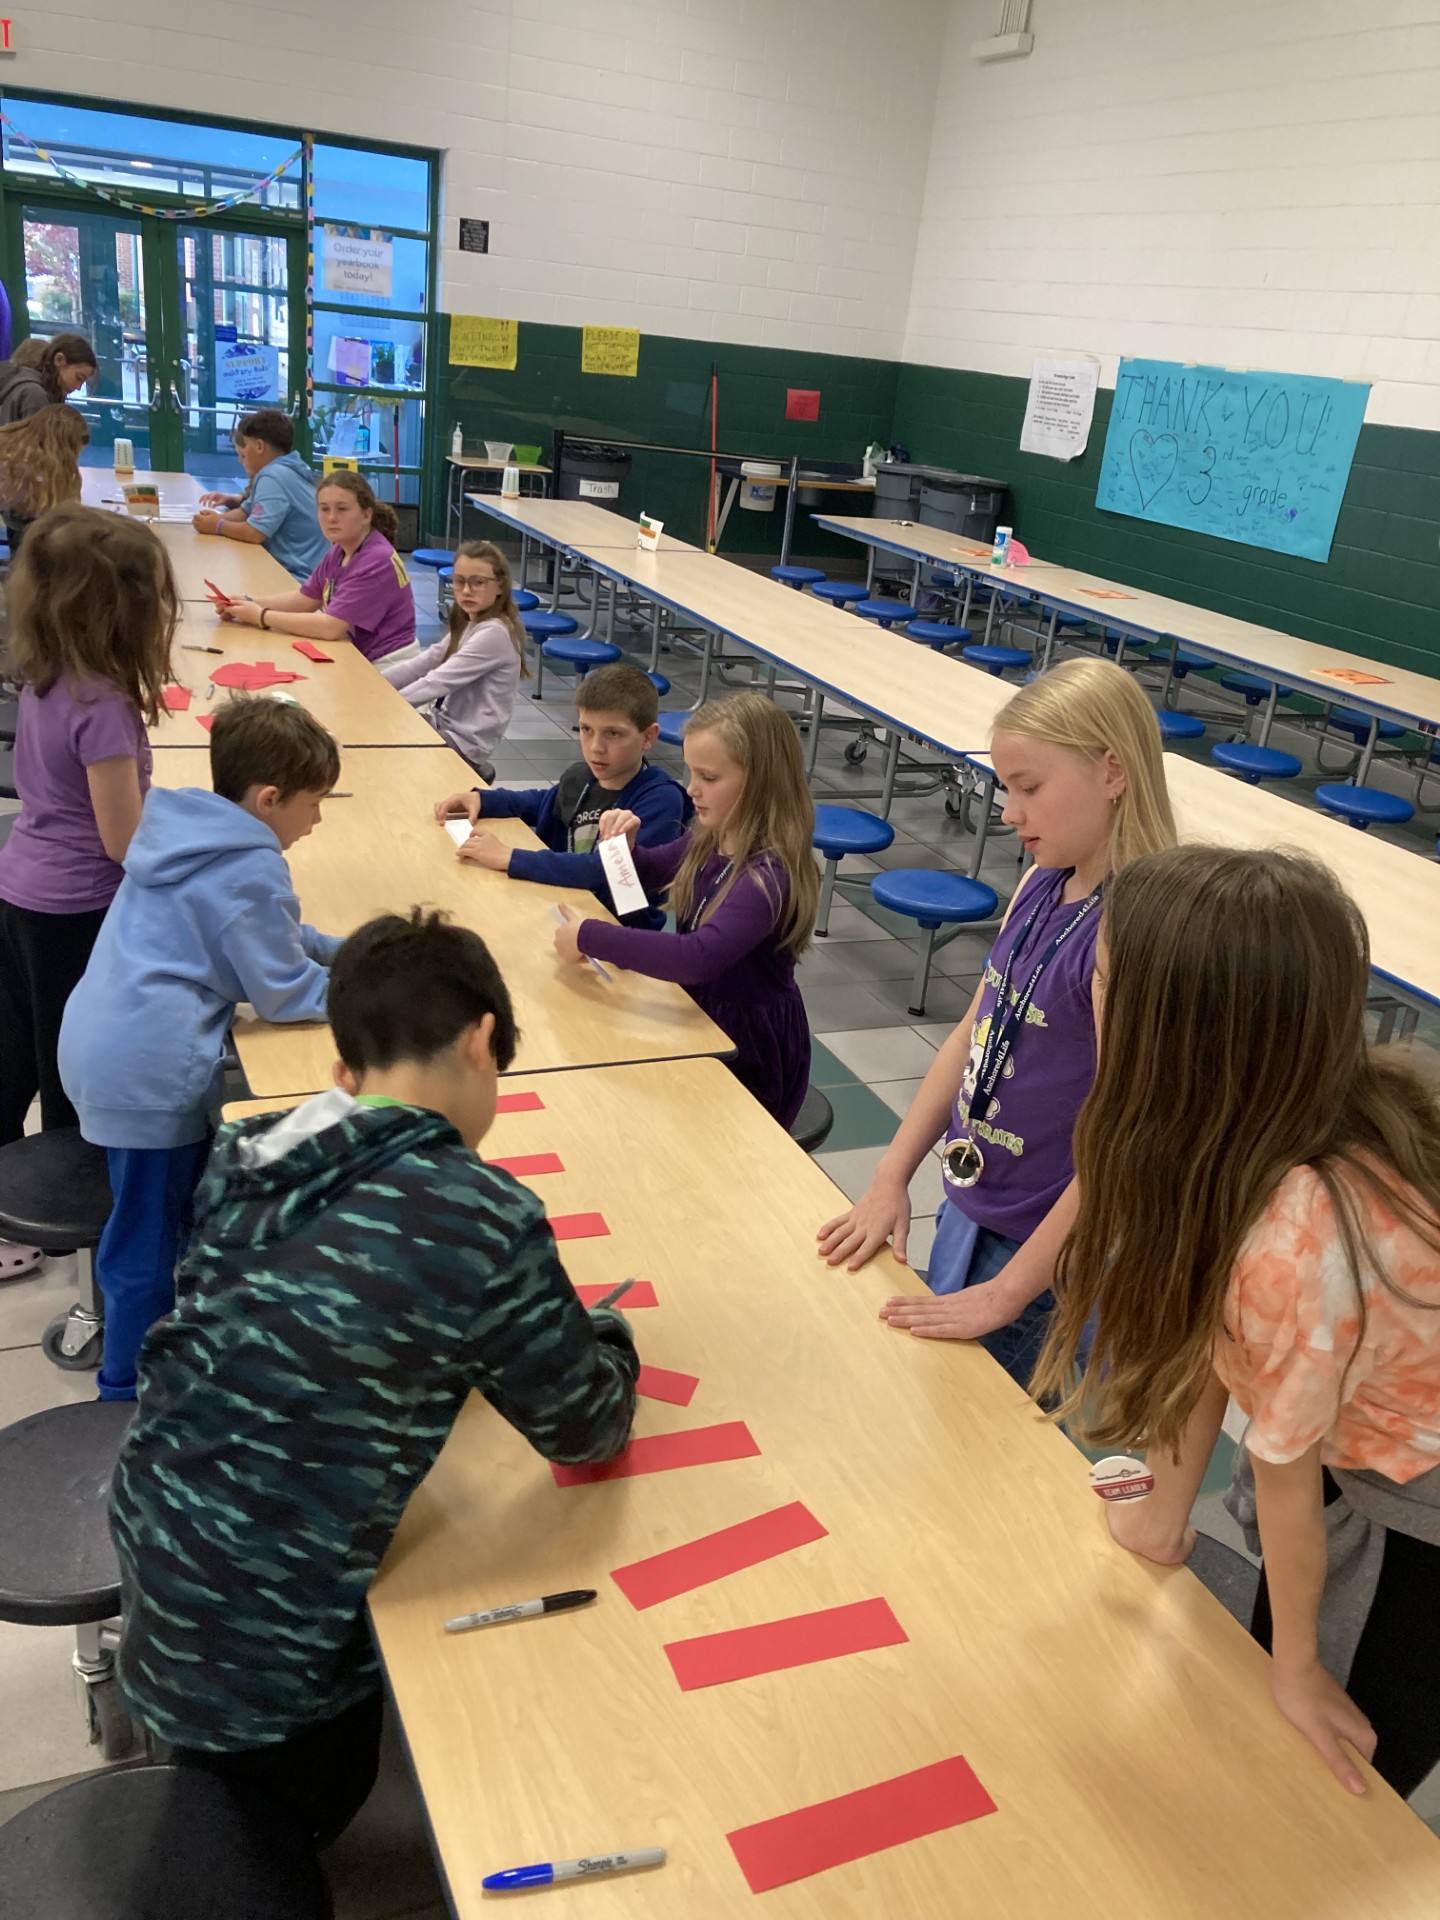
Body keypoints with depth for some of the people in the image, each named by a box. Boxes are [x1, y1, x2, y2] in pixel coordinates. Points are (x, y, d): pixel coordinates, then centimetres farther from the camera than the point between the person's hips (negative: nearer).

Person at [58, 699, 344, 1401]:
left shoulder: (186, 831, 11)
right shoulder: (250, 868, -17)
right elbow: (288, 995, -11)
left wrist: (344, 951, 17)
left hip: (98, 1044, 10)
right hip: (148, 1072, -10)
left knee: (161, 1222, 27)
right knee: (149, 1243, 6)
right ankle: (128, 1390, 21)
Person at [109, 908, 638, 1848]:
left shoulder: (244, 1157, -7)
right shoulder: (486, 1220, -27)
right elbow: (590, 1431, -11)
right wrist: (606, 1329, 10)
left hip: (150, 1552, 6)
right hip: (260, 1667, -6)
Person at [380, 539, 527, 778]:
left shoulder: (494, 633, -19)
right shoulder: (469, 626, 10)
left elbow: (439, 681, -22)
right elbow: (421, 664, 7)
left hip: (464, 740, -9)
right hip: (447, 727, 9)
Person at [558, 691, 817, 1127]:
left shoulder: (769, 875, -27)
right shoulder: (708, 840, -3)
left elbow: (697, 957, -42)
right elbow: (647, 875, 17)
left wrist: (590, 937, -33)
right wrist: (623, 846, -5)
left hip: (748, 1059, -7)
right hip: (701, 1024, 7)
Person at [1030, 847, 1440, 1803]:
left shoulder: (1295, 1236, -41)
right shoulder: (1244, 1126, -19)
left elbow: (1284, 1471, -24)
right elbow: (1206, 1331, -7)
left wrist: (1298, 1663, -6)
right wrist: (1167, 1508, 4)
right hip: (1356, 1465, 7)